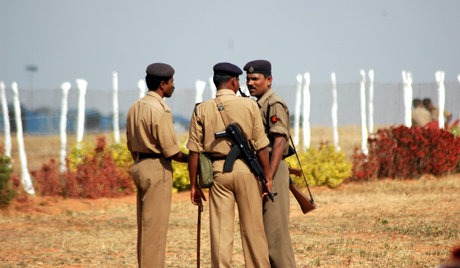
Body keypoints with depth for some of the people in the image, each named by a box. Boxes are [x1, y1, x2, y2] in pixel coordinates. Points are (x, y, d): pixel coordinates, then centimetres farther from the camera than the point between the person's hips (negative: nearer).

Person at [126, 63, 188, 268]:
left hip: (140, 166, 9)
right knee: (155, 226, -7)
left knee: (145, 226, 13)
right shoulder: (159, 110, -16)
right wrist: (193, 160, -3)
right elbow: (171, 150, -17)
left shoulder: (135, 107, 12)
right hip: (158, 168, -9)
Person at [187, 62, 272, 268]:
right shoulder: (249, 106, -3)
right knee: (252, 228, 8)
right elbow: (261, 146, -4)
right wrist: (267, 176, 4)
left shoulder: (202, 110, 1)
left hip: (218, 172, 1)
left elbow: (194, 151, -1)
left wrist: (194, 185, 5)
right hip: (245, 169, -1)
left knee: (220, 229, 3)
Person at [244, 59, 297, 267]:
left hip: (272, 172, -10)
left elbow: (279, 142, -20)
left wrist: (268, 178, -26)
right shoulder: (255, 105, 18)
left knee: (275, 229, -9)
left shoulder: (275, 105, -11)